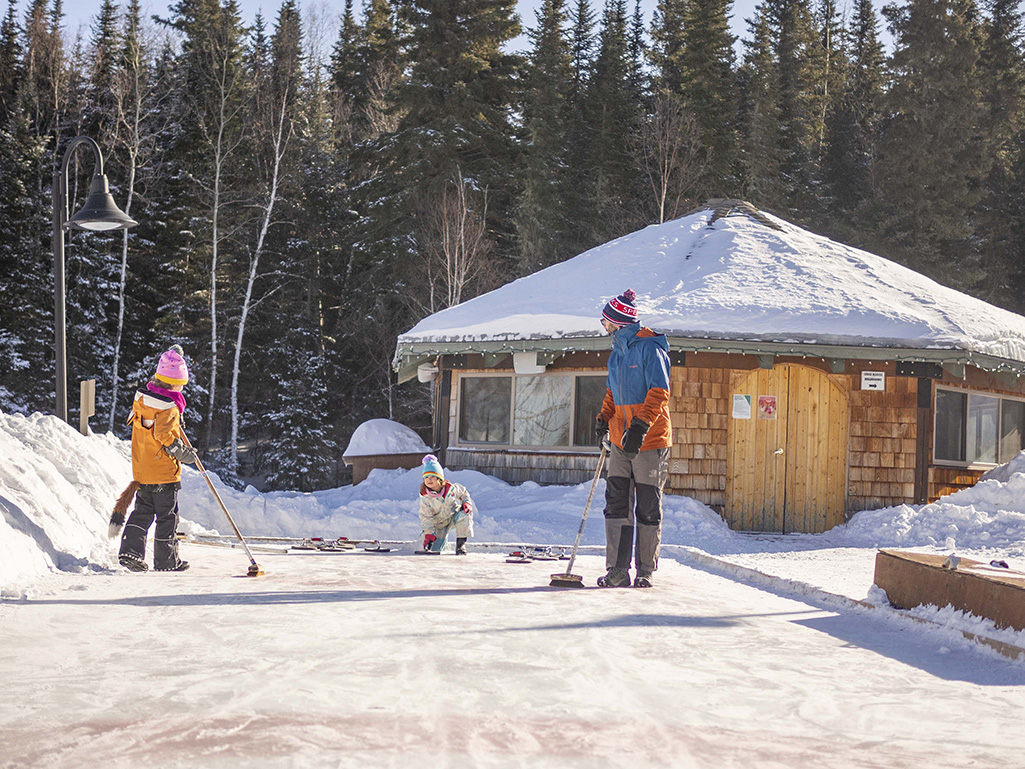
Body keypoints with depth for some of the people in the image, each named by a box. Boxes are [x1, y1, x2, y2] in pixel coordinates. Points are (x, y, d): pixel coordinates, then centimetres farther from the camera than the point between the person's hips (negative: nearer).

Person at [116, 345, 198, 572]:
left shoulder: (141, 396, 3)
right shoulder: (169, 407, -20)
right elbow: (164, 435, -28)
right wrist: (183, 452, -15)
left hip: (141, 469, 7)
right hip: (164, 471, -7)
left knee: (143, 511, 16)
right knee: (167, 516, 4)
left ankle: (130, 550, 4)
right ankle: (166, 561, 10)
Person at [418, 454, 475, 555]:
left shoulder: (451, 488, -17)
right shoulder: (425, 498, -23)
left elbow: (463, 493, 4)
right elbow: (426, 517, -22)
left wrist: (467, 503, -14)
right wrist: (429, 534, -32)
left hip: (453, 515, 0)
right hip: (439, 524, 0)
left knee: (464, 516, -34)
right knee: (434, 548, -6)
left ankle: (461, 544, -18)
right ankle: (443, 535, 32)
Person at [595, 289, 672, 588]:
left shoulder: (649, 348, -9)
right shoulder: (617, 353, 16)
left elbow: (659, 392, -16)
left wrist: (640, 425, -24)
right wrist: (604, 418, 9)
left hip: (650, 440, -7)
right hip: (621, 440, 7)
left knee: (648, 508, 0)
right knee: (616, 503, 1)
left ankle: (646, 570, 9)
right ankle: (618, 570, 3)